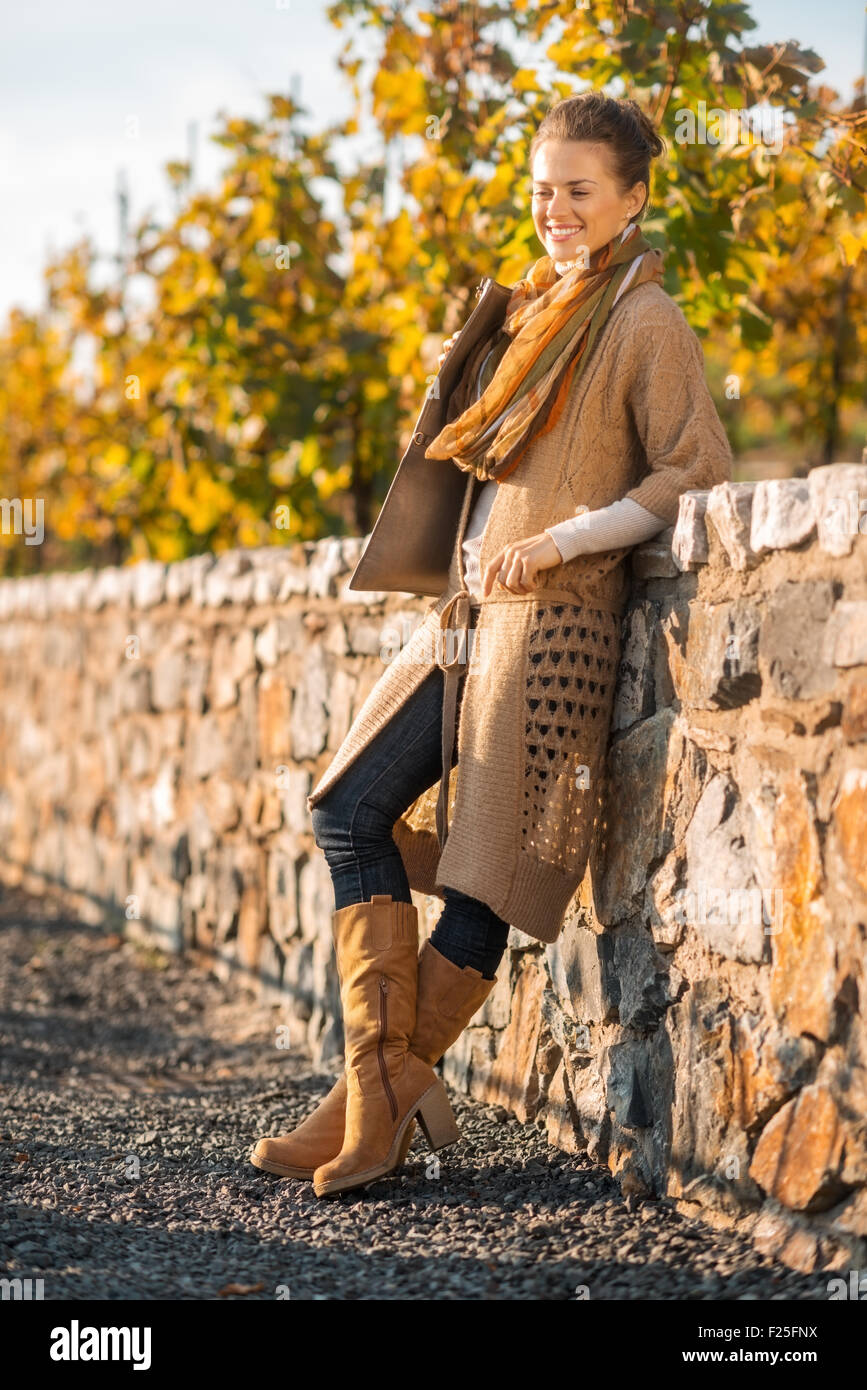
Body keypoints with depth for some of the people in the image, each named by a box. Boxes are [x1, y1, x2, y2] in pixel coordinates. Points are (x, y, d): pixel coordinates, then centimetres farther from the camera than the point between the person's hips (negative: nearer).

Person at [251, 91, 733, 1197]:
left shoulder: (644, 324, -5)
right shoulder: (531, 311, 19)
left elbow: (698, 473, -11)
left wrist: (555, 543, -15)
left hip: (557, 616, -9)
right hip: (470, 609, 9)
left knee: (486, 878, -4)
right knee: (350, 810, 2)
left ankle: (379, 1106, 6)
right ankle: (385, 1086, 3)